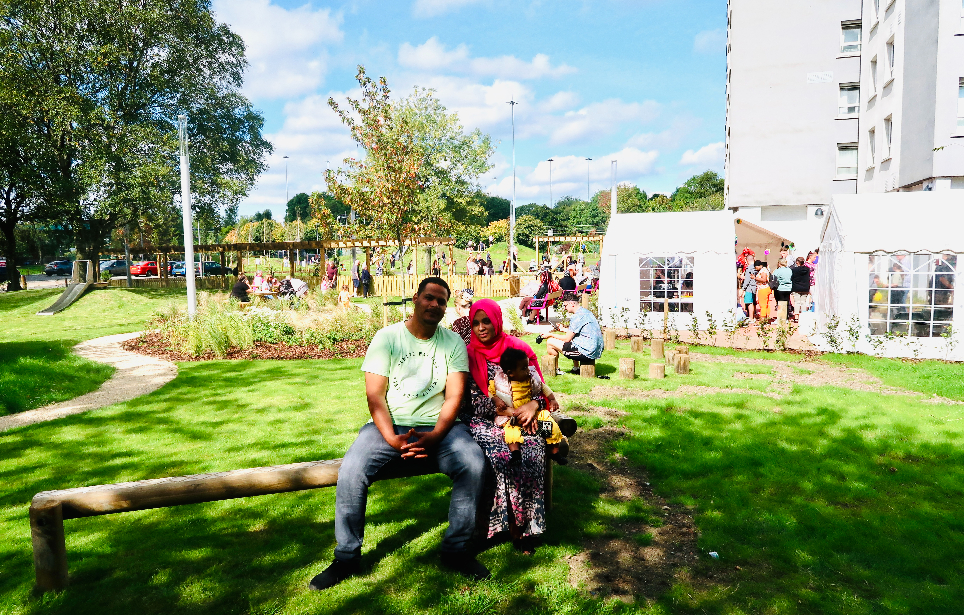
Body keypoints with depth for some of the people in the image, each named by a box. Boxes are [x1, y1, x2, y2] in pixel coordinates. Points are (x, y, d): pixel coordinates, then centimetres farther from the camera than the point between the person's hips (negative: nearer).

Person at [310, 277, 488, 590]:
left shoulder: (453, 343, 5)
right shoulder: (386, 337, 2)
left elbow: (454, 397, -2)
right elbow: (375, 394, -5)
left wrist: (434, 437, -19)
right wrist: (391, 438, -20)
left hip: (438, 426, 1)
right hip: (388, 426, 0)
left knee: (473, 463, -26)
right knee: (351, 471, -25)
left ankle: (456, 550, -7)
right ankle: (347, 558, -3)